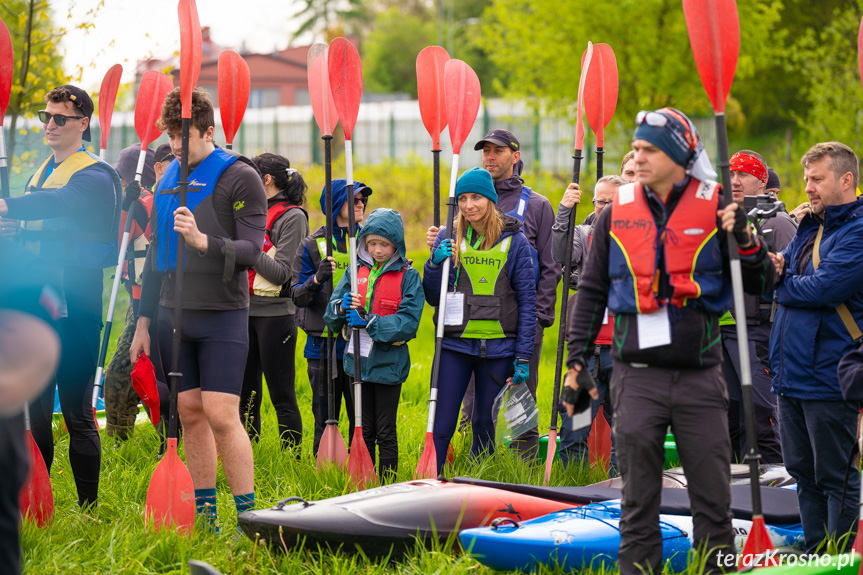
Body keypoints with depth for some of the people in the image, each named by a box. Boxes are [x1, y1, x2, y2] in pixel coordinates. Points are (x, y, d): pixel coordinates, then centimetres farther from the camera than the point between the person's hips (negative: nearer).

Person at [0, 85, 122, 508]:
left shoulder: (93, 175, -9)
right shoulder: (43, 171, 17)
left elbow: (60, 202, -30)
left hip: (74, 309, -8)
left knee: (76, 412, -5)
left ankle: (88, 507, 1)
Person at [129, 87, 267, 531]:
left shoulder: (240, 178, -5)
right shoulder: (168, 180, 14)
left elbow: (251, 250, -13)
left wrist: (204, 242, -30)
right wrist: (143, 321, 18)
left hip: (222, 315, -6)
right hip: (174, 315, 6)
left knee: (222, 416, -12)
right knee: (189, 413, 6)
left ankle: (248, 514, -5)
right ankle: (204, 512, 13)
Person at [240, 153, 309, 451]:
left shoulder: (292, 217, -7)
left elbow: (281, 272, -14)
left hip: (275, 314, -8)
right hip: (248, 311, 8)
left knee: (282, 395, -5)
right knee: (246, 392, 10)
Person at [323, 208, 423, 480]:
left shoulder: (408, 276, -4)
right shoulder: (356, 271, 8)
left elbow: (408, 322, -13)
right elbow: (330, 317, 8)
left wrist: (369, 322, -20)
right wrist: (341, 308, -15)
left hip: (389, 363, -4)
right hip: (358, 361, 4)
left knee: (386, 433, 1)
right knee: (364, 431, 11)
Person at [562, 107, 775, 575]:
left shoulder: (715, 208, 1)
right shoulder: (616, 213, 6)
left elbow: (760, 286, 5)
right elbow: (591, 292, 13)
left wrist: (745, 239, -13)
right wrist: (576, 362, 8)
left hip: (700, 376, -1)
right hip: (637, 377, 1)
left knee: (713, 500, 2)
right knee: (638, 501, 6)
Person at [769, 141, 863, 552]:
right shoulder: (810, 226, 16)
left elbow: (823, 288, -21)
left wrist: (781, 283, -4)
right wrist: (772, 266, -10)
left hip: (828, 376, -9)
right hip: (792, 373, 9)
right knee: (803, 472, 14)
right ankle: (814, 557, 23)